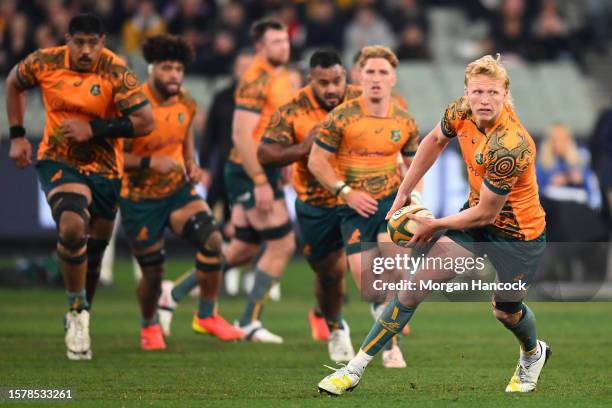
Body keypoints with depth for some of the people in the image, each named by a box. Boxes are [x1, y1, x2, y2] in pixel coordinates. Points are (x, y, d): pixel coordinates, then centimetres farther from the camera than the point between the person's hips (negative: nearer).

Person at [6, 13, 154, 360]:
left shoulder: (116, 71, -17)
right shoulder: (45, 62, -10)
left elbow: (145, 121, -20)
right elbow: (14, 83, 12)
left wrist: (93, 129, -24)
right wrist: (17, 135, 7)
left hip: (104, 169, 1)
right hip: (58, 162, -1)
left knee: (94, 250, 10)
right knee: (72, 226, -27)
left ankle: (80, 317, 34)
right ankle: (78, 313, -9)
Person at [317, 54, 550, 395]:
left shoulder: (509, 146, -35)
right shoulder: (461, 112, -15)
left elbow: (485, 215, -26)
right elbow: (435, 141, 10)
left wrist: (435, 225, -11)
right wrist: (404, 193, 10)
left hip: (519, 235, -6)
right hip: (477, 216, 6)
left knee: (506, 311, 14)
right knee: (416, 285, -5)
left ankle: (534, 354, 51)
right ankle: (356, 369, -2)